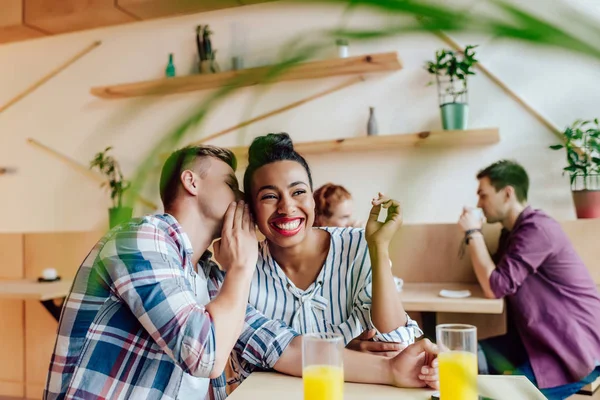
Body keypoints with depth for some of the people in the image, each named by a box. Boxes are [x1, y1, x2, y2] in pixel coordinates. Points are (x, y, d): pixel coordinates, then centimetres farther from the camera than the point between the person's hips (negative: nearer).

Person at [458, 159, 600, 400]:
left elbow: (494, 287, -23)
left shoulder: (537, 228, -21)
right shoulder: (512, 230, 12)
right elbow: (492, 276, 11)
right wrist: (475, 233, 1)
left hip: (578, 346, -9)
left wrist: (472, 233, -15)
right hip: (539, 338, 9)